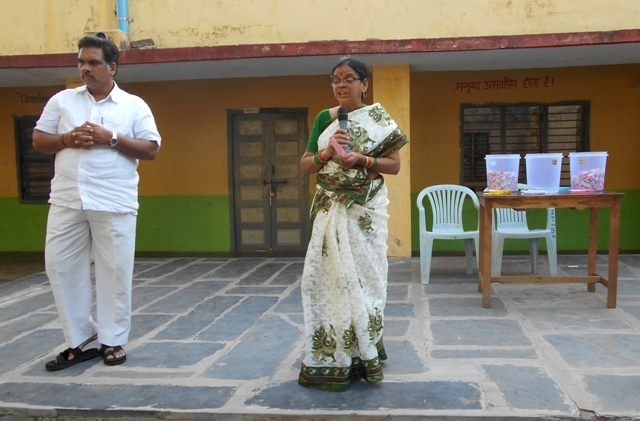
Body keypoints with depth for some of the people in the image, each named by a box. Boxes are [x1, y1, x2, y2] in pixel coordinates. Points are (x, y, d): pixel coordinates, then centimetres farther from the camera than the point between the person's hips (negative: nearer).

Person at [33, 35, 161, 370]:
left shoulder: (134, 105, 5)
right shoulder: (61, 100, 12)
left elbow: (151, 149, -2)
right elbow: (38, 141, 12)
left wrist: (112, 138, -13)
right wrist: (67, 139, -8)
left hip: (114, 203, -3)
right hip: (67, 200, 3)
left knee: (115, 270, 2)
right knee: (60, 266, 5)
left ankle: (113, 341, 16)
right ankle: (79, 340, 19)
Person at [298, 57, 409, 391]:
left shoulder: (378, 118, 0)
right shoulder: (324, 118, 9)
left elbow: (394, 164, -3)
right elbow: (305, 165, 7)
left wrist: (362, 159, -18)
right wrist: (328, 151, -12)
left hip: (364, 211, -3)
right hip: (329, 210, 3)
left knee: (361, 276, 2)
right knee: (329, 276, 2)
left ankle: (362, 351, 17)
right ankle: (332, 357, 14)